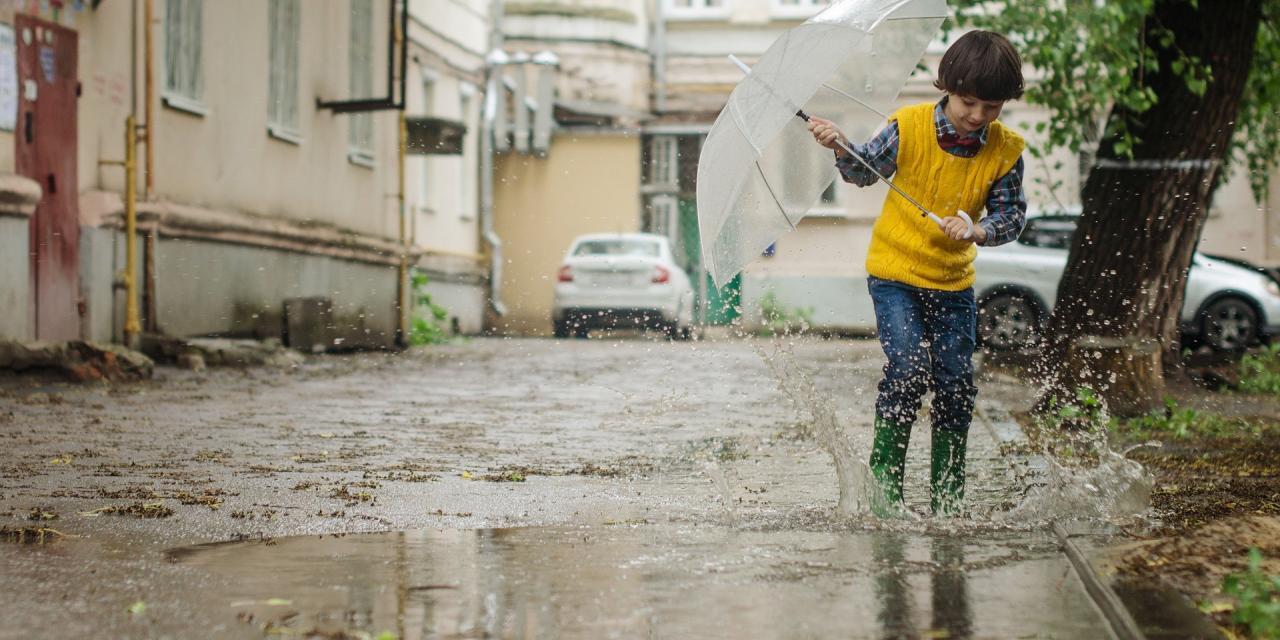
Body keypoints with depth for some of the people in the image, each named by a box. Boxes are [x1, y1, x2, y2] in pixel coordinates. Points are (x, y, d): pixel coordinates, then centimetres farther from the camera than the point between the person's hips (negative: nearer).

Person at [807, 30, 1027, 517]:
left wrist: (977, 231, -23)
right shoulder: (909, 127, -13)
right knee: (908, 368, -18)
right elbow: (865, 171, 3)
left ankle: (946, 497, 16)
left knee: (956, 384, 1)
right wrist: (840, 149, -17)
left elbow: (1011, 216, -3)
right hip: (895, 270, -3)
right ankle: (884, 480, -2)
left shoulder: (1005, 151, -8)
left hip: (953, 281, 3)